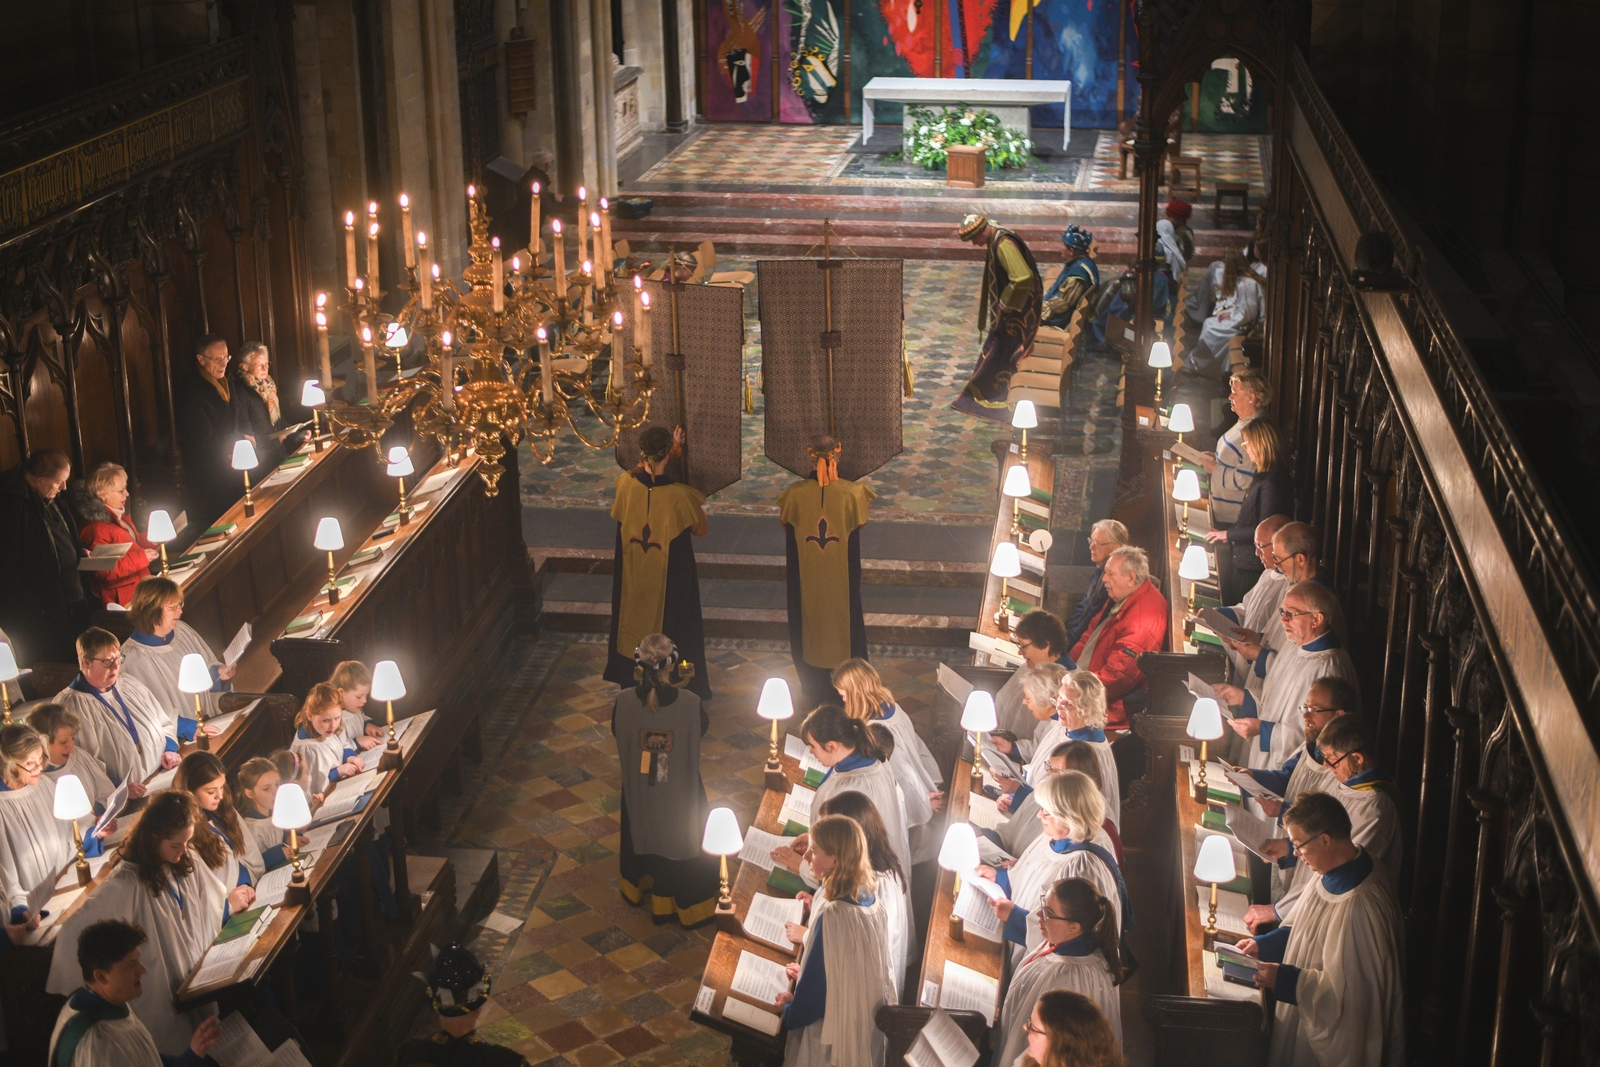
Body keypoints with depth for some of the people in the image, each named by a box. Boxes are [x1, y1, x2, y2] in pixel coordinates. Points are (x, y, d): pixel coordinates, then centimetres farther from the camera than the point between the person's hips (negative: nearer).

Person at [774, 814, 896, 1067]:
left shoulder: (833, 916, -31)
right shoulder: (868, 896, -6)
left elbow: (817, 987, -21)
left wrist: (789, 1010, -4)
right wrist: (807, 971, 16)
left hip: (834, 1033, -8)